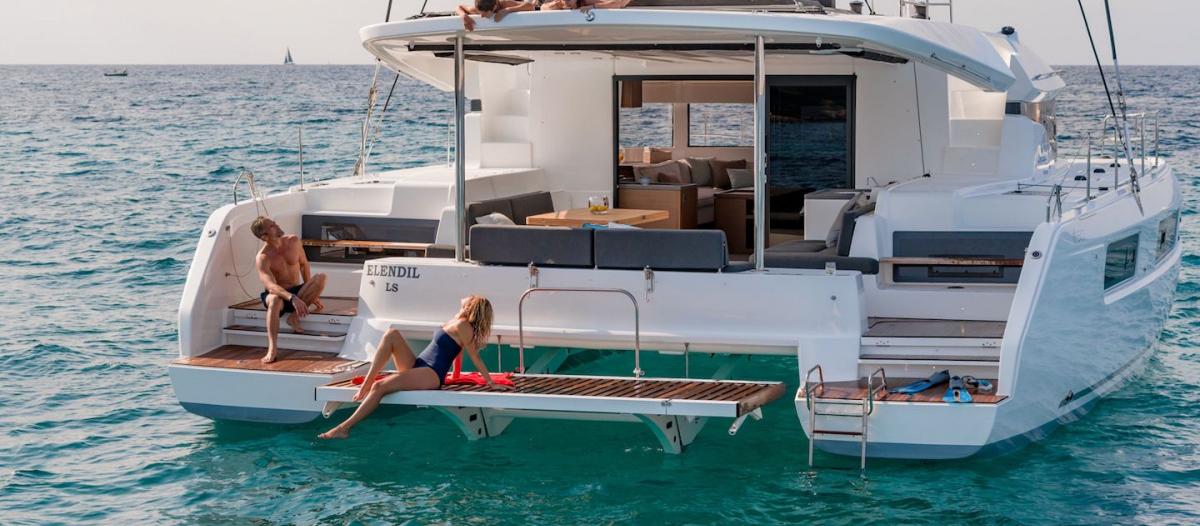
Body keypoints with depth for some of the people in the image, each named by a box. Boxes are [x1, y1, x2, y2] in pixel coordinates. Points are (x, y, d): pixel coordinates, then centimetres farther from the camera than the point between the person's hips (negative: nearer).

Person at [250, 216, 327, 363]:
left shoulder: (293, 242, -1)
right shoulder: (262, 258, -17)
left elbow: (304, 265, 12)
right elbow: (270, 285, -31)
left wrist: (311, 292, 5)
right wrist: (292, 298, -46)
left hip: (298, 292, 4)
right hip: (279, 293, -4)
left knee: (320, 278, -23)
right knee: (275, 299, -42)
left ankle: (294, 317, -17)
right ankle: (273, 349, -45)